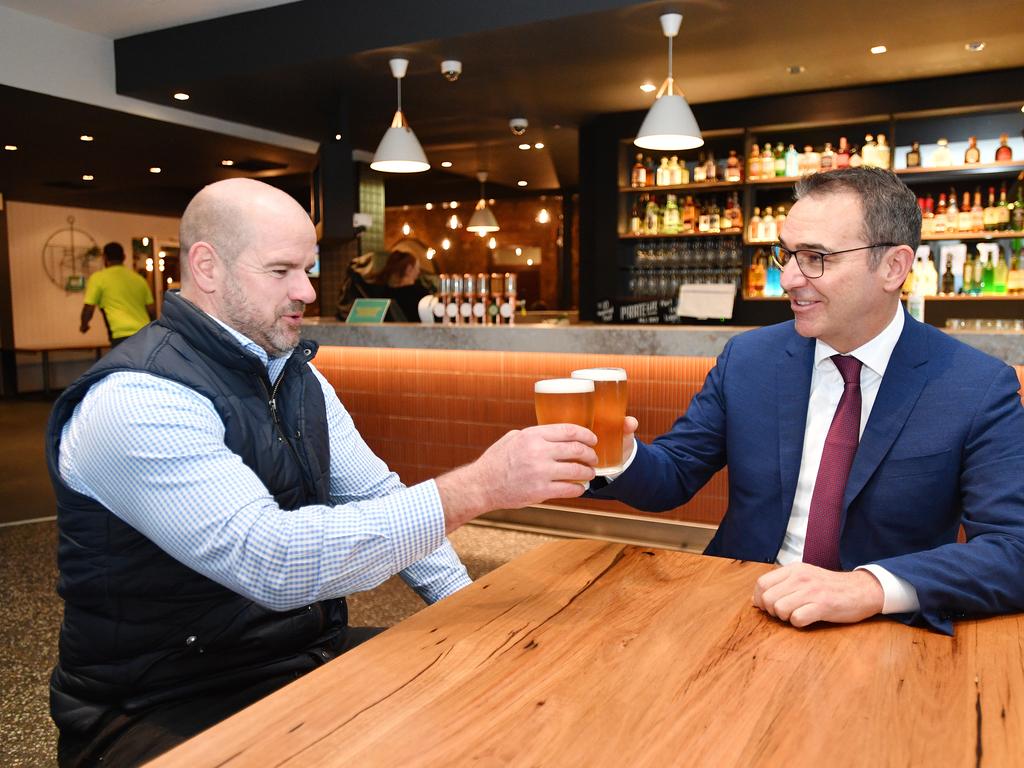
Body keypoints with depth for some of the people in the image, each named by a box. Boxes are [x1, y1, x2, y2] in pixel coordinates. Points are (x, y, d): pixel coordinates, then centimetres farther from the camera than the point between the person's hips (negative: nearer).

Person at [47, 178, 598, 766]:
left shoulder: (297, 375, 6)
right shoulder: (133, 402, -21)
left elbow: (377, 497, 10)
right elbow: (274, 561, -32)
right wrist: (478, 487, -33)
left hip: (311, 653, 8)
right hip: (167, 711, -7)